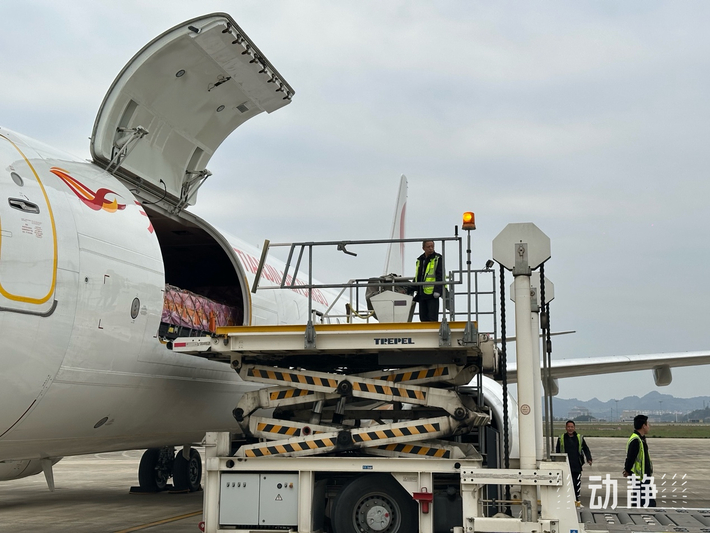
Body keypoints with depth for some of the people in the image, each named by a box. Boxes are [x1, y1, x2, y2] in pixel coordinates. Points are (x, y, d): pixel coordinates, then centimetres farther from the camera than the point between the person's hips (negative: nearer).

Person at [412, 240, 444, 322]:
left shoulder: (437, 259, -3)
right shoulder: (420, 260, 16)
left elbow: (440, 276, -10)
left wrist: (437, 290, -20)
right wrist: (415, 290, 22)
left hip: (432, 294, -7)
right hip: (422, 294, 7)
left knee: (432, 318, -8)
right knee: (423, 317, 8)